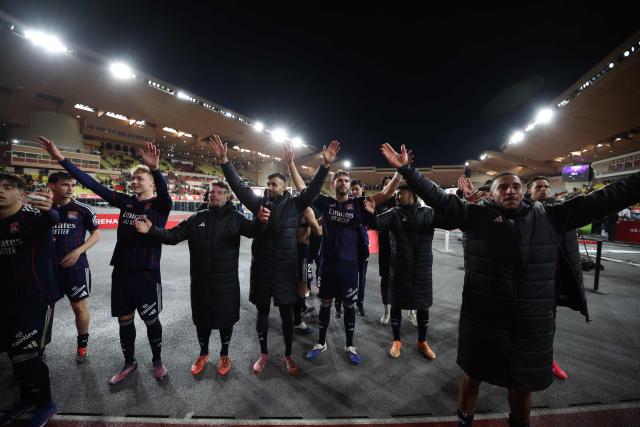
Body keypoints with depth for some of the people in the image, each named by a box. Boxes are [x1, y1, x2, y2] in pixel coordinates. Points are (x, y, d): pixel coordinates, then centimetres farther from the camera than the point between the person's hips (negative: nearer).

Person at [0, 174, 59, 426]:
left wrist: (48, 209, -59)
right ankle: (27, 398, 39)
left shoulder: (31, 216, -13)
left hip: (37, 297, -7)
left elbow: (52, 220, -38)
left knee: (24, 355, -4)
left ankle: (44, 404, 20)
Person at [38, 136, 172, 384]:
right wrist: (61, 158, 1)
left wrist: (155, 168, -51)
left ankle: (157, 361, 30)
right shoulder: (126, 202, 6)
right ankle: (129, 362, 37)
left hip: (147, 272, -5)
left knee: (151, 320, 8)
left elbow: (164, 192, -31)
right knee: (124, 319, 16)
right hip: (121, 270, 5)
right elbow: (93, 185, 7)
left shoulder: (160, 205, -9)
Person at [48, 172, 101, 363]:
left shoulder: (82, 209, -5)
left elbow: (96, 234, 1)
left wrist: (78, 251, -11)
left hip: (76, 266, -3)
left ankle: (82, 345, 24)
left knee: (80, 307, 5)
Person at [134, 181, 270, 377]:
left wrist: (260, 222, -46)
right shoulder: (196, 218, 4)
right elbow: (173, 235, 1)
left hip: (226, 281, -3)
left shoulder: (234, 218, -6)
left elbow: (250, 230, -23)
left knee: (226, 318, 12)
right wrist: (151, 230, -17)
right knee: (201, 318, 18)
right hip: (200, 280, 3)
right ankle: (203, 353, 43)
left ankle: (224, 354, 37)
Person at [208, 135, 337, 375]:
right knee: (262, 314, 16)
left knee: (287, 315, 13)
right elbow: (238, 186, -2)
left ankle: (288, 355, 33)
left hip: (285, 270, -1)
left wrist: (325, 165, -21)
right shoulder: (259, 203, 2)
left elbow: (313, 189, -10)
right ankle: (263, 354, 37)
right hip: (261, 268, 2)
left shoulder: (294, 205, -2)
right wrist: (224, 161, -11)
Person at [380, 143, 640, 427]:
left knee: (523, 384, 21)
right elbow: (438, 198, -12)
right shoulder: (476, 215, -6)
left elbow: (599, 201, 5)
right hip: (482, 317, -2)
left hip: (533, 322, 2)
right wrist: (405, 169, -19)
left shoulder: (549, 217, 3)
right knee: (472, 374, 18)